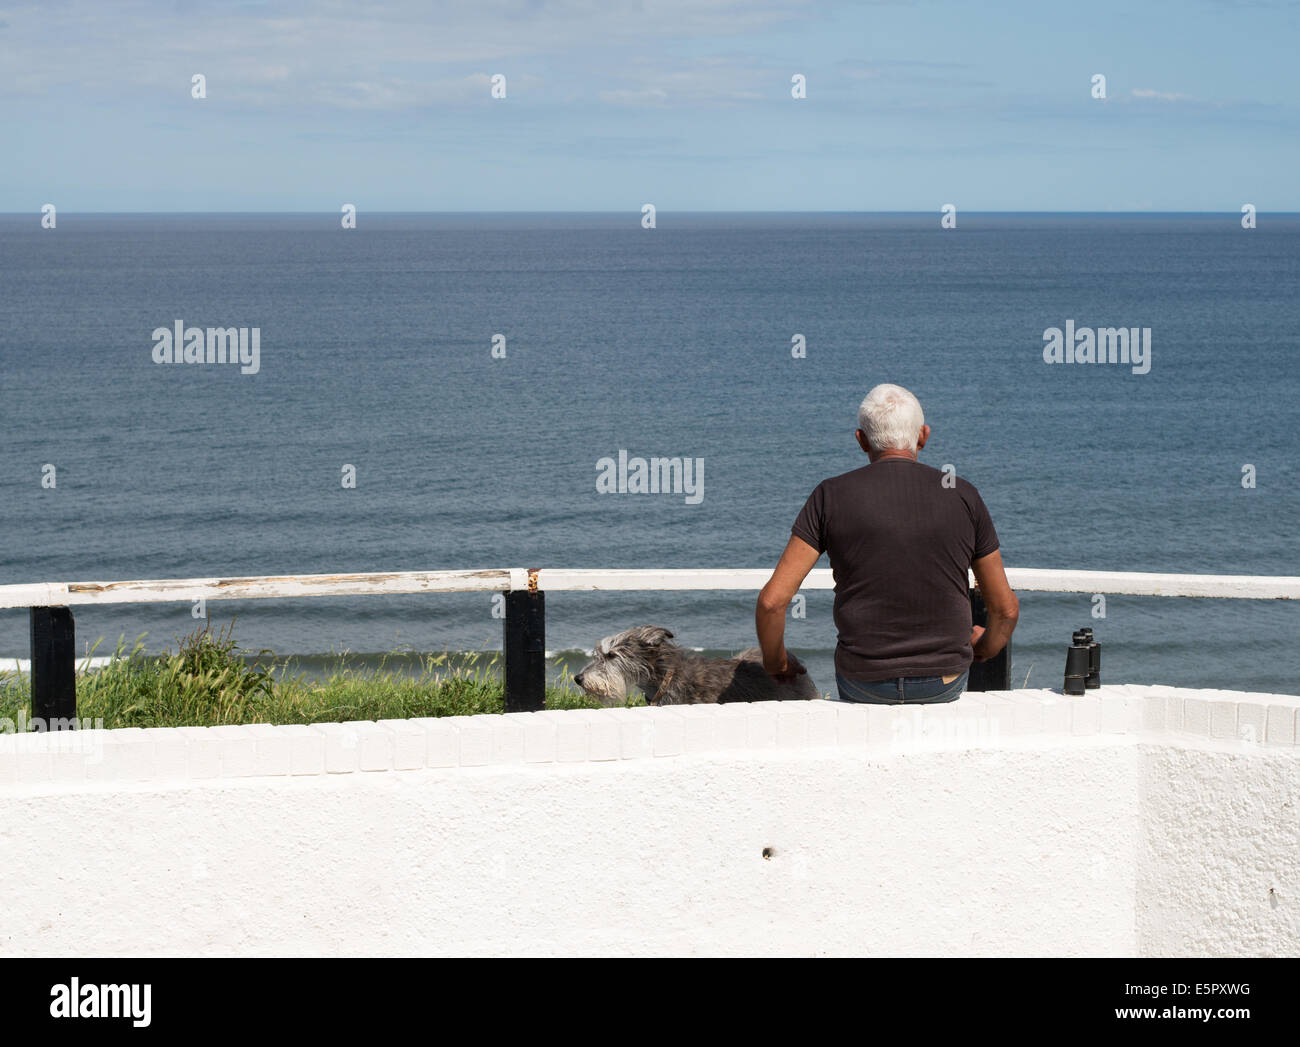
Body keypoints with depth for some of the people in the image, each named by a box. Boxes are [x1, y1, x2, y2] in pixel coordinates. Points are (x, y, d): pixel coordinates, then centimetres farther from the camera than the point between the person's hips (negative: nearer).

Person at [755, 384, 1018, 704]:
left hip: (864, 684, 0)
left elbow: (772, 600, -10)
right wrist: (984, 649, 25)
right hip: (946, 684, 1)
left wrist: (776, 662, 10)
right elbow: (1006, 608, 2)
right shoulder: (963, 496, -4)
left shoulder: (831, 496, -6)